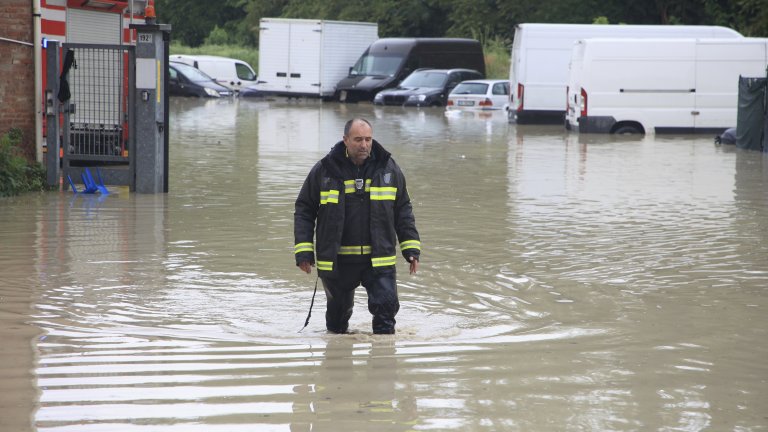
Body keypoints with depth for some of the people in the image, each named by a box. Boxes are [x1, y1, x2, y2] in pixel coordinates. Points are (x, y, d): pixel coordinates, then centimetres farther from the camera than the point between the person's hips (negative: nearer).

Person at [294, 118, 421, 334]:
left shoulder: (388, 168, 2)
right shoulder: (324, 170, -4)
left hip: (379, 259, 0)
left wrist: (411, 248, 5)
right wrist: (304, 251, -4)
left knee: (386, 306, -15)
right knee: (338, 310, 14)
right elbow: (304, 211, 3)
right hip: (336, 260, 0)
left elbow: (403, 210, 12)